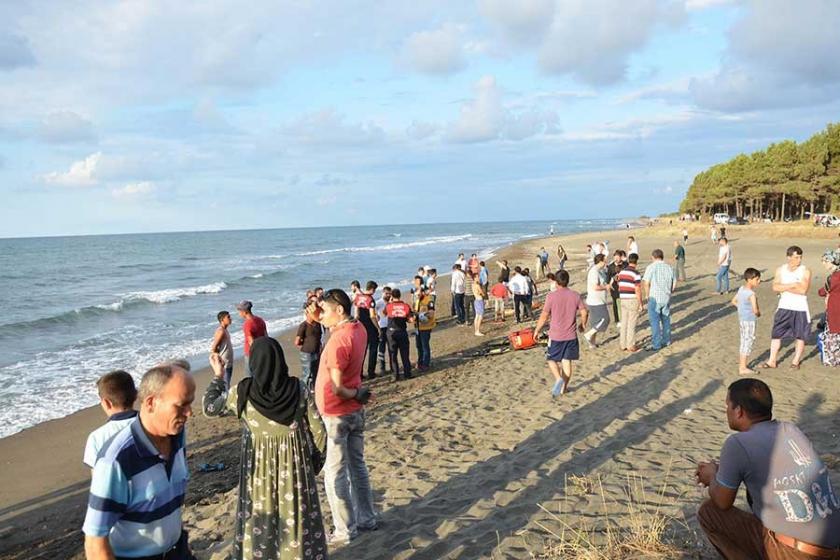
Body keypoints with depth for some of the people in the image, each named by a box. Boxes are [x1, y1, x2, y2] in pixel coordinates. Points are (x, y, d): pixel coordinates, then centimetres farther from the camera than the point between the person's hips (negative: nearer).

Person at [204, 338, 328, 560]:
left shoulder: (242, 392, -13)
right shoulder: (299, 389, -13)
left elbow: (209, 407, 6)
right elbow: (319, 431, -8)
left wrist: (218, 376, 18)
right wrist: (314, 463, 7)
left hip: (259, 472, 0)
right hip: (295, 469, 0)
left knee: (259, 525, 18)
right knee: (298, 522, 15)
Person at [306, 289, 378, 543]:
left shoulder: (338, 340, -25)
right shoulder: (358, 328, -1)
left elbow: (336, 387, -25)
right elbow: (339, 329, 22)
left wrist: (355, 395, -8)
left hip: (336, 415, -9)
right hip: (355, 411, 9)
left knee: (335, 474, 4)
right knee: (357, 466, 18)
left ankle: (345, 530, 13)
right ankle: (366, 518, 30)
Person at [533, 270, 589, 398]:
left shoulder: (551, 296, -12)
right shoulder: (575, 295, -1)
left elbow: (544, 316, -9)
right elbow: (584, 313, 2)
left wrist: (537, 329, 4)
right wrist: (582, 325, 21)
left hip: (555, 335, -3)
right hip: (571, 335, 3)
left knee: (552, 360, 11)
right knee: (567, 361, 13)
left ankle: (559, 379, -13)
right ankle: (564, 387, 18)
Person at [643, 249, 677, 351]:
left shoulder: (651, 267, -8)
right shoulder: (669, 268, 6)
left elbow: (646, 283, -13)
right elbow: (674, 285, 8)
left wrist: (647, 295, 0)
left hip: (654, 298, -5)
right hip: (666, 298, 5)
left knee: (655, 321, 0)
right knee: (666, 320, 18)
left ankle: (656, 344, 0)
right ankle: (666, 341, 28)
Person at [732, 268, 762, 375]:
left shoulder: (741, 289, 3)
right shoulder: (751, 294, -23)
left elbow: (734, 301, 16)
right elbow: (755, 310, -28)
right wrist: (758, 313, -6)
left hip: (741, 319, 8)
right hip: (749, 321, -8)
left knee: (744, 342, 20)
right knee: (748, 343, 1)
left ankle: (741, 363, 30)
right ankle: (743, 368, 7)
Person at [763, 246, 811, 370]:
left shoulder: (805, 271, -7)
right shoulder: (780, 270, 2)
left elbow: (803, 290, -19)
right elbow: (775, 287, -10)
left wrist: (784, 288, -15)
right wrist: (792, 285, -18)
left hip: (800, 308, -2)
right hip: (784, 307, 2)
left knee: (800, 336, 8)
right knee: (776, 334, 3)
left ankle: (796, 361, 23)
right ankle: (772, 361, 11)